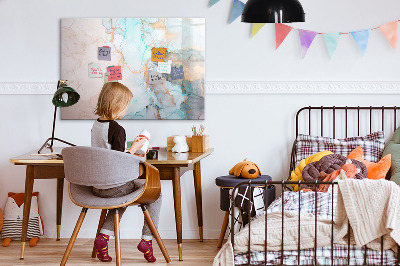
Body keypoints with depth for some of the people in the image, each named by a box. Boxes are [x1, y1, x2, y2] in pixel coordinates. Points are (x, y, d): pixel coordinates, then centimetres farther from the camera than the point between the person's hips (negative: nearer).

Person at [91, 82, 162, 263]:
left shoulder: (95, 125, 6)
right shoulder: (117, 129, -19)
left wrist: (130, 154, 19)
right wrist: (134, 148, -8)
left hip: (96, 186, 8)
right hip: (114, 186, -8)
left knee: (123, 195, 36)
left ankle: (104, 236, 18)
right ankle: (147, 239, 9)